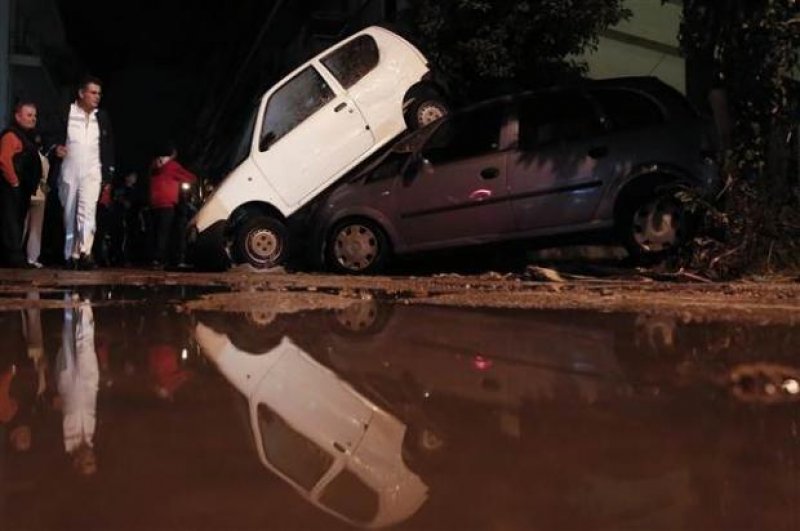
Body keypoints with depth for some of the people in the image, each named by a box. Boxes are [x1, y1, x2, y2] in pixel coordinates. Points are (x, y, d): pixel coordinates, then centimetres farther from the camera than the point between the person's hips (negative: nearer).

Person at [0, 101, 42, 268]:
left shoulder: (28, 136, 19)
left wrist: (31, 185, 15)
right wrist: (14, 181, -18)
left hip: (22, 190, 10)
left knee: (18, 224, 12)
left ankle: (16, 259, 17)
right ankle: (15, 259, -11)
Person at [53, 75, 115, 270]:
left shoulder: (102, 117, 8)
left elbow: (109, 147, 13)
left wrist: (108, 175, 9)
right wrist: (55, 147, -13)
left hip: (92, 173, 0)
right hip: (69, 172, 0)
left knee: (87, 211, -19)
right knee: (69, 216, 6)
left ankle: (85, 253, -28)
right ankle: (70, 256, 13)